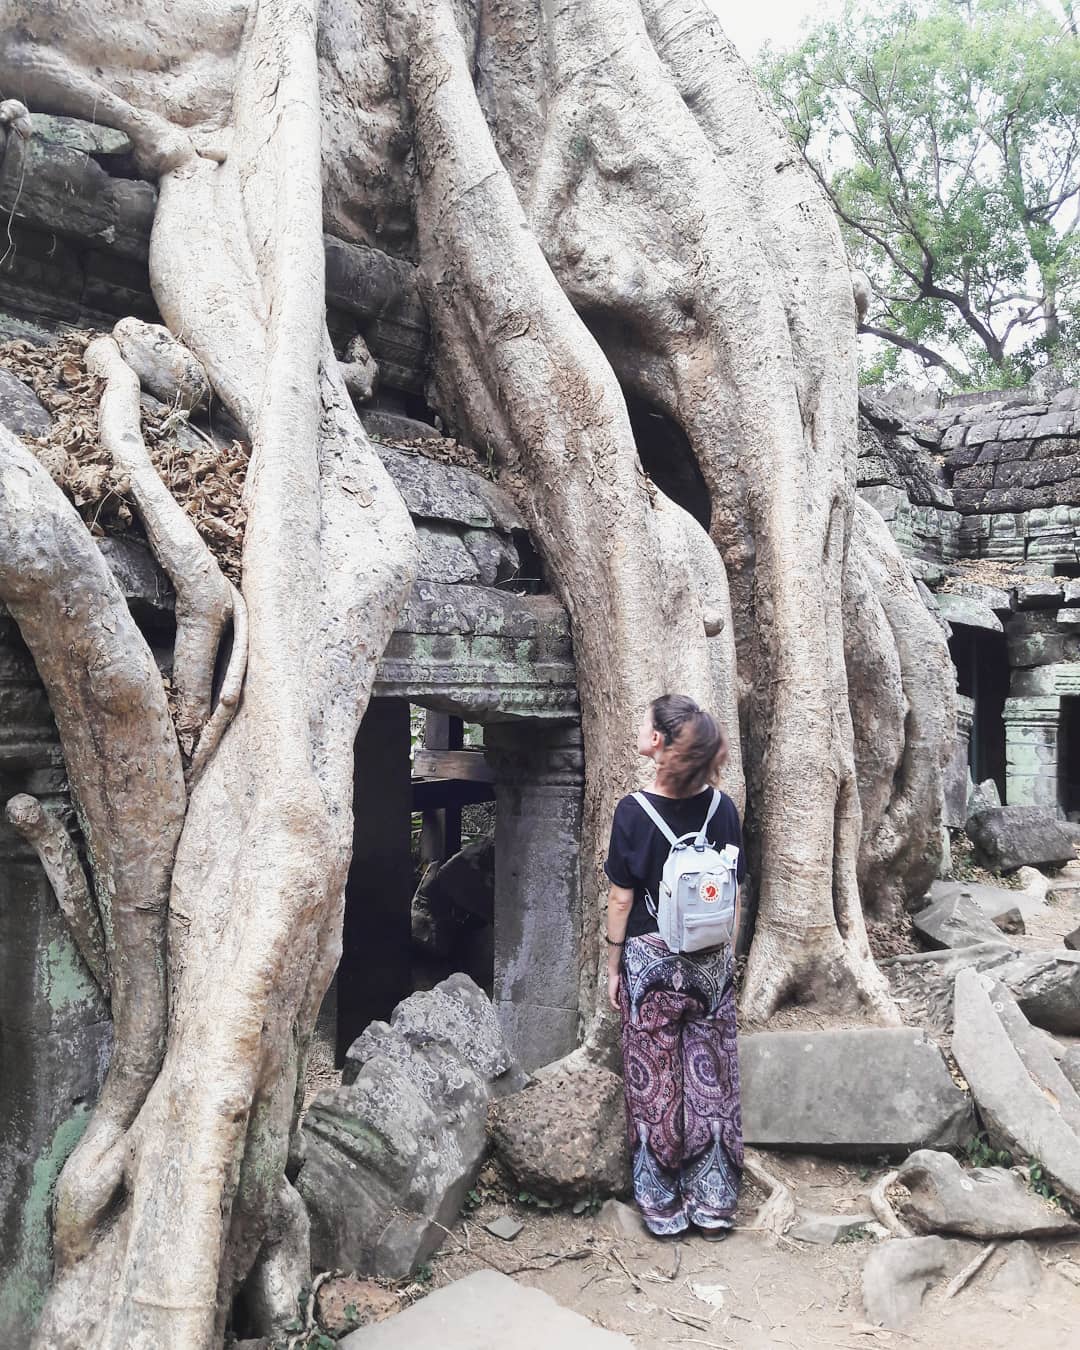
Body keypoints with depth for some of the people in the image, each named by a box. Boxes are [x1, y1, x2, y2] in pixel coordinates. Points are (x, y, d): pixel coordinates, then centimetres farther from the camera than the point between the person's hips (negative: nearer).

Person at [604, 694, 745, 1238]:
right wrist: (726, 958, 14)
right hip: (710, 961, 3)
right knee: (711, 1081, 12)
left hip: (650, 957, -3)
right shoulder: (722, 808, -5)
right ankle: (714, 1204, 21)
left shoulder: (633, 812, -15)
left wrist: (613, 967, 2)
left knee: (655, 1086, 9)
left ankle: (663, 1207, 19)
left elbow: (621, 900, -10)